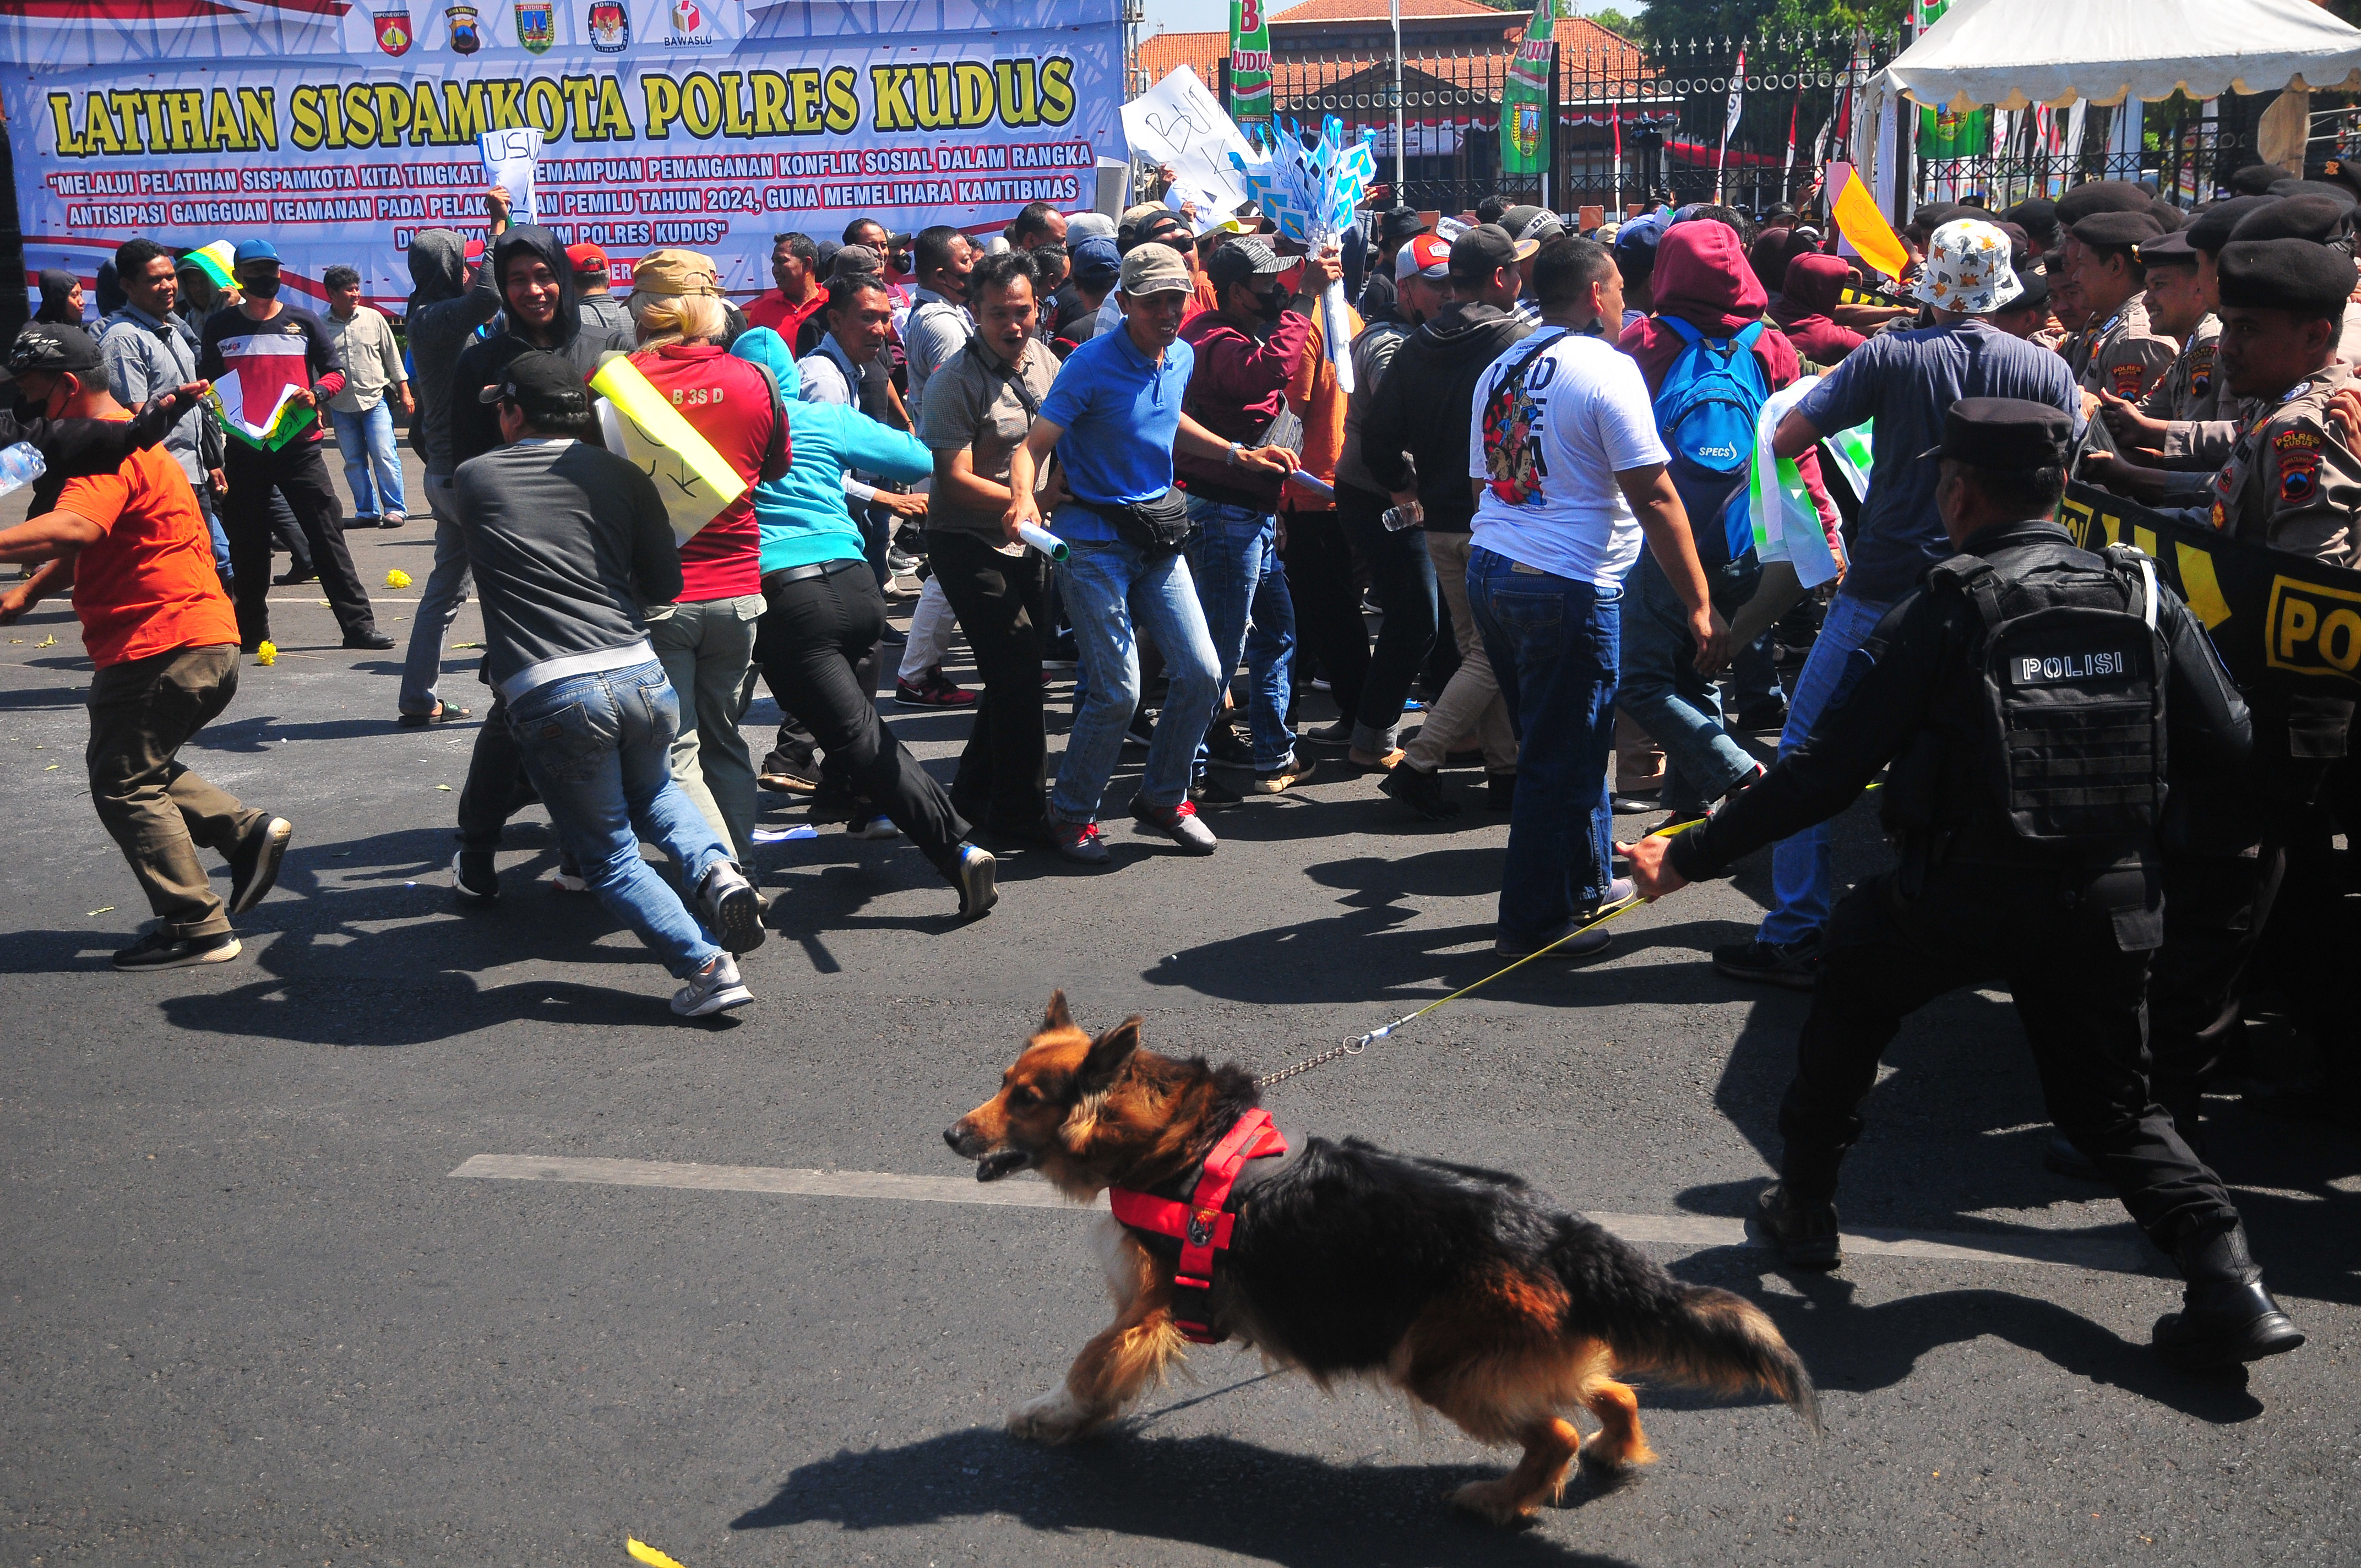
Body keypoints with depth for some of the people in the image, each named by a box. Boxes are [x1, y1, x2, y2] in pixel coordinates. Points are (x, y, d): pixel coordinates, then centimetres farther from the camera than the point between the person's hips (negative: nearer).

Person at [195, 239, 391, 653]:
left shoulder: (303, 322, 6)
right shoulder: (219, 327, 9)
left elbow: (335, 371, 9)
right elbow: (206, 384, 16)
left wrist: (317, 393, -11)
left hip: (298, 445, -1)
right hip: (242, 450, 1)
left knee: (327, 534, -5)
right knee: (247, 545, 8)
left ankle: (358, 624, -3)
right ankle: (251, 633, 19)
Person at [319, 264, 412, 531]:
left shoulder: (373, 319, 3)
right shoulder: (321, 327, 2)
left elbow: (392, 356, 8)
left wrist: (404, 392, 6)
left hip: (376, 400, -2)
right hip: (341, 406, 2)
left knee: (384, 456, -8)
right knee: (354, 462, 6)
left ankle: (395, 509, 0)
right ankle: (367, 512, 16)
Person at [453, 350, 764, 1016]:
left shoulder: (474, 479, 8)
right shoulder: (623, 476, 12)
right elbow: (665, 584, 14)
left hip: (549, 696, -3)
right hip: (641, 676, 3)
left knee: (610, 857, 13)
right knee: (653, 792, 33)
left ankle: (706, 967, -1)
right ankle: (714, 869, 6)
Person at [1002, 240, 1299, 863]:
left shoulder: (1182, 357, 7)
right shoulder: (1091, 365, -14)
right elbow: (1035, 445, -18)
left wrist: (1238, 454, 20)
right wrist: (1024, 499, -38)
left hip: (1158, 537, 7)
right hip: (1094, 540, -7)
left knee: (1201, 674, 2)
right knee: (1118, 690, -10)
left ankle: (1164, 798, 22)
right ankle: (1071, 814, 11)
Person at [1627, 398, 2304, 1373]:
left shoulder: (1941, 615, -10)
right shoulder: (2147, 601, 2)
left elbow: (1826, 772, -10)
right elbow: (2225, 744, 4)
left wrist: (1693, 857, -3)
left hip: (1957, 899, -3)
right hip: (2109, 904, 4)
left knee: (1851, 992, 26)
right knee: (2113, 1109, 21)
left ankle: (1805, 1205, 32)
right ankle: (2229, 1284, 3)